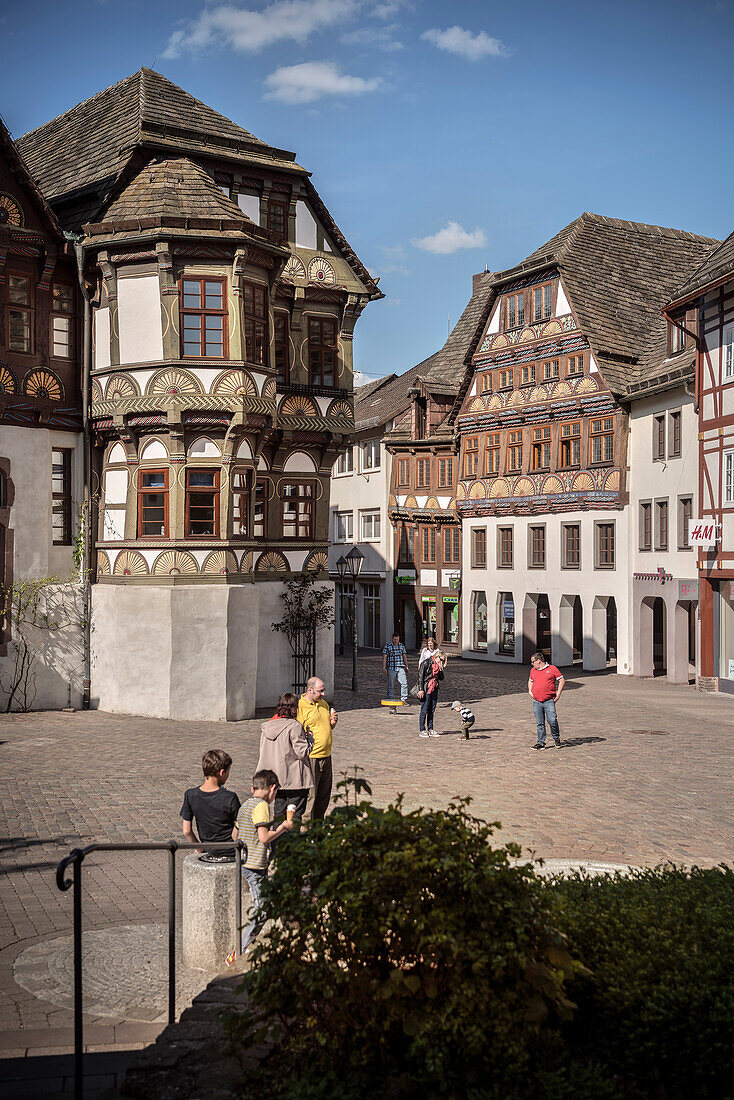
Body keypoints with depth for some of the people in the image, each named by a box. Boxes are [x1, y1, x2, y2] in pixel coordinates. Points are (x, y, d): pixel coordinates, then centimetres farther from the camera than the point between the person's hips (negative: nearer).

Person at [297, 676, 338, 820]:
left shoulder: (323, 703, 14)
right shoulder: (300, 706, -11)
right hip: (311, 757, -8)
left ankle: (318, 822, 30)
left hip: (326, 755, 8)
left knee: (324, 792, 15)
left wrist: (333, 722, 5)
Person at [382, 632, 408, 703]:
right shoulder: (388, 646, -1)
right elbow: (384, 657, -4)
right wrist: (384, 667, -10)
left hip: (400, 668, 3)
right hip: (391, 668, -3)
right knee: (391, 684, 4)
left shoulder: (402, 646, 11)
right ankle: (390, 699, 15)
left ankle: (404, 699, -1)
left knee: (404, 683, -7)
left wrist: (406, 666, 18)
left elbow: (404, 656, 19)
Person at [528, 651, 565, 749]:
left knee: (552, 720, -13)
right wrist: (529, 691, 14)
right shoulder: (533, 670, 15)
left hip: (549, 701, -4)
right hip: (536, 702, 4)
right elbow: (530, 681, 32)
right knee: (540, 723, 5)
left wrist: (558, 694, -2)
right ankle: (541, 742, 11)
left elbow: (561, 680, 3)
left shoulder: (552, 669, 0)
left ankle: (556, 738, 11)